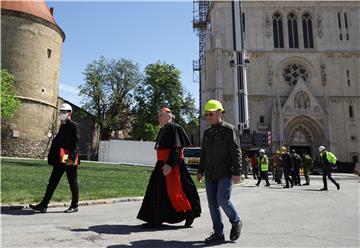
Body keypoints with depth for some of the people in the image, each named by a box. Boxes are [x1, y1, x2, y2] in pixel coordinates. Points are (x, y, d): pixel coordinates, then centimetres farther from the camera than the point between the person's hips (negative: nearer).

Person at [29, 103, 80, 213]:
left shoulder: (74, 126, -9)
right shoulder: (62, 126, 16)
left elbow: (76, 143, -16)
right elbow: (57, 141, 19)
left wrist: (71, 158, -23)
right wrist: (52, 156, 16)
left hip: (70, 160, -8)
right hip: (60, 160, 8)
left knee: (73, 183, 4)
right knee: (52, 181, 7)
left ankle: (74, 206, 16)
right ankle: (44, 205, 12)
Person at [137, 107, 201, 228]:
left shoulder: (174, 128, -11)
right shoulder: (162, 131, 16)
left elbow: (177, 148, -20)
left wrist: (170, 164, -27)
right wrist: (161, 164, 20)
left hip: (172, 165, -9)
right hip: (162, 164, 9)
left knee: (174, 190, -3)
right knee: (158, 191, 9)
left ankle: (190, 212, 17)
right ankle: (155, 220, 18)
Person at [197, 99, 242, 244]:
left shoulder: (228, 130, -4)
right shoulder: (207, 133, 15)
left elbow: (236, 152, -10)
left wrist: (237, 172, -16)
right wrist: (200, 171, 16)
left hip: (225, 174, -6)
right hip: (210, 175, 7)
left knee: (222, 200, -12)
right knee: (212, 203, 5)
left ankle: (236, 222, 16)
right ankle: (218, 233, 15)